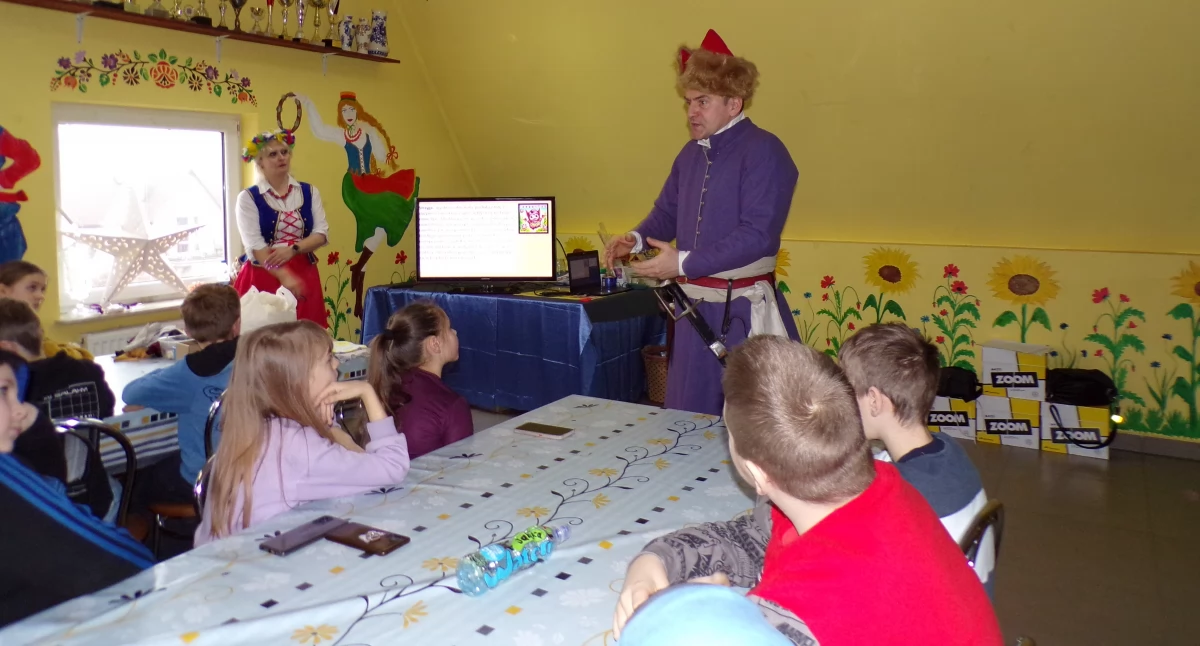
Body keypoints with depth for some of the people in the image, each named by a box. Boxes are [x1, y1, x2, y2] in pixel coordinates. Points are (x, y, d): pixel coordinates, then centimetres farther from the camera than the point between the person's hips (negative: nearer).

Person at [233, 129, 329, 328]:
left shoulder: (309, 192, 10)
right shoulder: (248, 198, -1)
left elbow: (322, 233, 2)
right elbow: (254, 245, -10)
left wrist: (293, 249, -16)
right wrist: (284, 276, -21)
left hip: (303, 275, 3)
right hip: (264, 278, -3)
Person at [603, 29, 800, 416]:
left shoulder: (763, 151, -13)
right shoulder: (691, 154, 12)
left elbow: (758, 235, -22)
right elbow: (667, 211, 21)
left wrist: (684, 264, -22)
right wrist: (636, 239, -1)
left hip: (743, 312, -8)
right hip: (695, 309, 8)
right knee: (689, 414, 17)